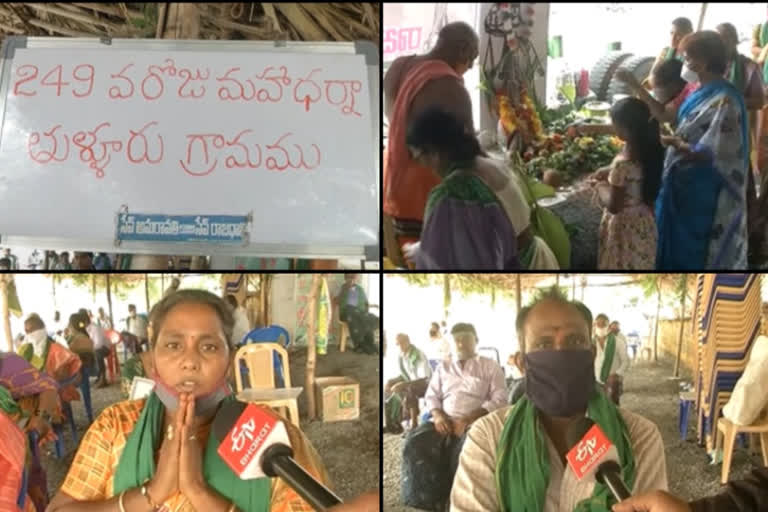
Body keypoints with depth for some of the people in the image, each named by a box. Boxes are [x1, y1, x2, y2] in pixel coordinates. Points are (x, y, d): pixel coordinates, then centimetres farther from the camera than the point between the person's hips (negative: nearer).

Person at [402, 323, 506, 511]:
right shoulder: (443, 367, 23)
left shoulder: (490, 367, 11)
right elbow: (431, 396, 17)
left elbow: (499, 400, -1)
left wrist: (467, 420, -14)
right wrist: (437, 415, -8)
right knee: (415, 444, -26)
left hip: (475, 422, -3)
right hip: (443, 421, 3)